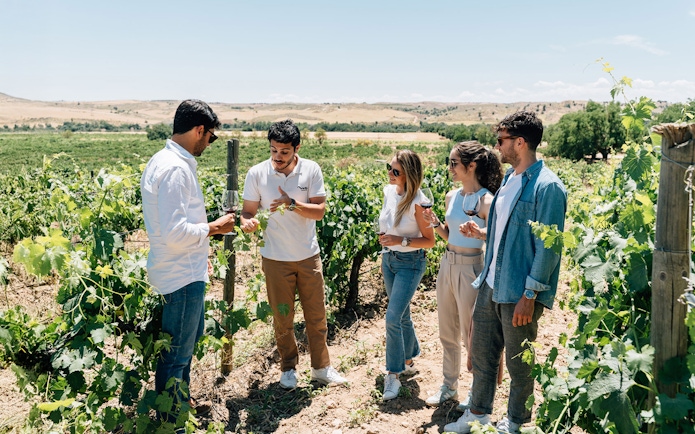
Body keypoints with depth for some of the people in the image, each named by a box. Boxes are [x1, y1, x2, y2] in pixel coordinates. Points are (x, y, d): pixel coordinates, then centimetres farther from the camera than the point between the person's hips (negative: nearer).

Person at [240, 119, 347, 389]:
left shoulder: (311, 170, -7)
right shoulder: (257, 174, -8)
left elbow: (319, 211, -10)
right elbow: (248, 210, -3)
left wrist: (293, 204, -27)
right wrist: (247, 222, -27)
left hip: (308, 256, 1)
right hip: (276, 258, -1)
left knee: (317, 315, 11)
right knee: (282, 319, 11)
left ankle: (321, 367, 29)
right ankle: (289, 368, 31)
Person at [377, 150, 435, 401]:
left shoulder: (417, 202, -21)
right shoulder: (388, 192, -1)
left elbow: (430, 240, -16)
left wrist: (401, 241, -25)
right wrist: (386, 240, 7)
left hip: (410, 263, -7)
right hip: (388, 259, 7)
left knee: (393, 318, -11)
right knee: (402, 315, 19)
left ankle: (393, 374, 3)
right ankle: (408, 360, 37)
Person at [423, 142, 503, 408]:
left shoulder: (486, 201, -14)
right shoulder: (452, 197, 6)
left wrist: (479, 233, -34)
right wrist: (436, 224, -4)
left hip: (470, 268, -7)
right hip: (447, 264, 7)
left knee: (471, 335, 6)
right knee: (447, 332, 17)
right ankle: (449, 386, 33)